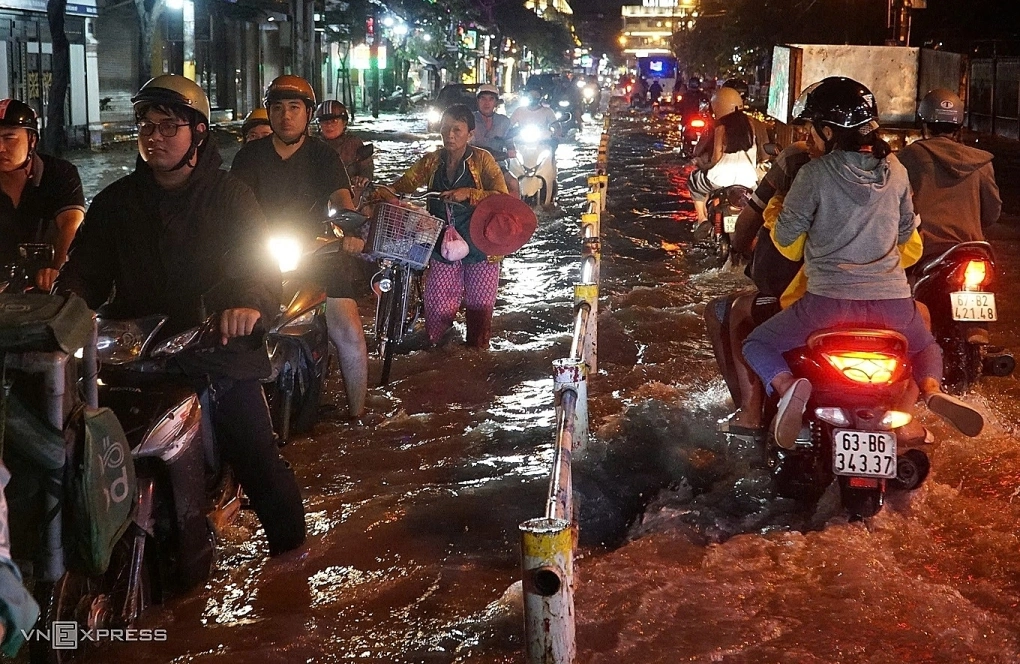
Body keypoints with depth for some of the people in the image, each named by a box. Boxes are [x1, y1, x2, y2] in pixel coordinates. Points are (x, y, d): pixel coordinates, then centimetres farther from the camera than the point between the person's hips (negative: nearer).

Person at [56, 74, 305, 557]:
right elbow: (87, 269, 5)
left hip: (220, 353, -2)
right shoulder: (115, 202, 11)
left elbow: (260, 260, -7)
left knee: (262, 468, -4)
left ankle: (291, 553, 15)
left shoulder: (229, 195, 5)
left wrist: (250, 301, -31)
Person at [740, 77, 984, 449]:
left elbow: (788, 243, -1)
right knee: (927, 348, 32)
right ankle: (932, 391, -4)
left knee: (758, 345, 15)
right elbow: (908, 236, 17)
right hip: (893, 301, 4)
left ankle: (789, 387, -19)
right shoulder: (896, 171, 6)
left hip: (829, 300, -4)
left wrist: (775, 209, 19)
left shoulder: (814, 174, -8)